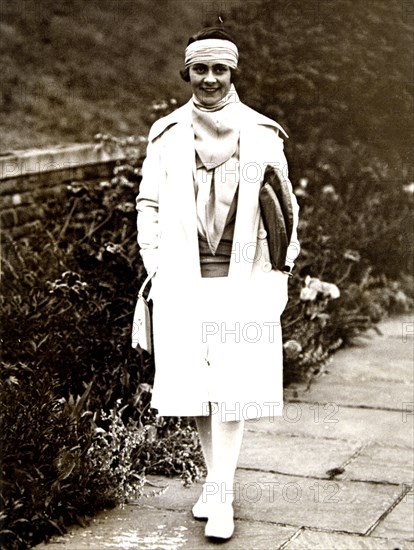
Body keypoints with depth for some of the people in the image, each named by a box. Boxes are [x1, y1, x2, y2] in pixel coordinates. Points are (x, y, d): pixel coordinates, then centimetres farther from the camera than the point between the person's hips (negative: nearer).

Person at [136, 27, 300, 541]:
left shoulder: (262, 134, 2)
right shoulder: (167, 133, 5)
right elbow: (149, 203, 10)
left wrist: (278, 277, 1)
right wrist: (157, 271, 3)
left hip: (242, 279, -1)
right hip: (183, 280, 2)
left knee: (233, 384, -5)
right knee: (195, 382, 7)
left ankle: (220, 496, 3)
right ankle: (217, 482, 23)